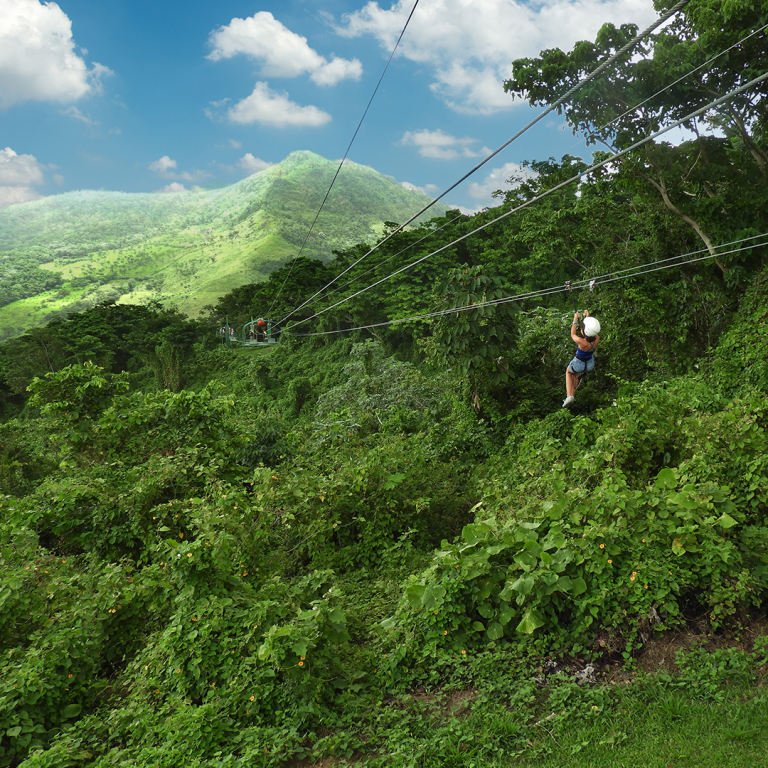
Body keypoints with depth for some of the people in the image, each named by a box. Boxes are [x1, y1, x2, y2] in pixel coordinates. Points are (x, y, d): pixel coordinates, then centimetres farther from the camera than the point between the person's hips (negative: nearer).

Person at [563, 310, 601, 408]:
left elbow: (573, 334, -17)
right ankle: (571, 395, 40)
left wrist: (575, 320, -9)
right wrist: (587, 317, 3)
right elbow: (592, 332, -1)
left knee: (568, 372, 30)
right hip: (590, 364, 4)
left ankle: (569, 397, 19)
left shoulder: (582, 342, -39)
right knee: (576, 375, 35)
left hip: (578, 364, -4)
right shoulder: (597, 339, -25)